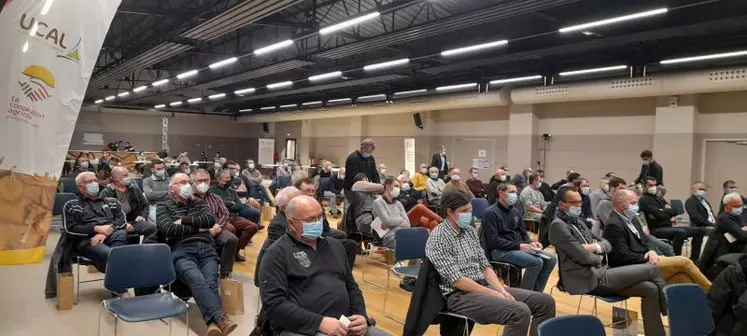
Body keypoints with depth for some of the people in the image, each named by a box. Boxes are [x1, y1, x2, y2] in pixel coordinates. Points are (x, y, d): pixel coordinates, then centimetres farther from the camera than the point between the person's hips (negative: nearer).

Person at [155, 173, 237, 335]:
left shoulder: (199, 203, 27)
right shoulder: (164, 206, 18)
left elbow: (210, 219, 6)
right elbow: (169, 230, -1)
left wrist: (184, 220, 3)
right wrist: (198, 228, 5)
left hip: (207, 250, 3)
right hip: (182, 252, -3)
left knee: (211, 283, -29)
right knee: (197, 280, -35)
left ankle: (213, 322, -50)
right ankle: (220, 318, -51)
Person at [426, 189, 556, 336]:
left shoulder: (470, 230, 11)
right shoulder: (438, 238, -14)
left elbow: (485, 266, 12)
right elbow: (456, 280, -19)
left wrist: (501, 290, -5)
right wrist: (494, 295, -17)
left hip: (484, 286, 8)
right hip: (460, 295, -8)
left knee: (545, 301, -1)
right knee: (520, 312, -30)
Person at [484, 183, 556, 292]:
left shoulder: (516, 211, 14)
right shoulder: (491, 213, -11)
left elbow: (523, 234, 19)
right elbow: (493, 241, -18)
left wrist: (530, 243, -5)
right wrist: (519, 246, -21)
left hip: (519, 248, 8)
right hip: (500, 251, -8)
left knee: (551, 259, -6)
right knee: (536, 261, -26)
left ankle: (536, 292, 3)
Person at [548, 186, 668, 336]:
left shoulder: (578, 221, 17)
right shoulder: (558, 225, -13)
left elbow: (607, 244, 17)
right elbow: (583, 256, -20)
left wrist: (596, 247, -6)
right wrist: (599, 257, 1)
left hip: (599, 273, 9)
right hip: (590, 279, -9)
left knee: (651, 289, -5)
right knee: (650, 270, -6)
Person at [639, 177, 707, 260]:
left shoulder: (659, 198, 22)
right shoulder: (644, 200, -5)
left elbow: (674, 211, 10)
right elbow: (660, 215, -16)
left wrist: (663, 212, -6)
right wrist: (669, 217, 3)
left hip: (668, 227, 9)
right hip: (656, 230, -9)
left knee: (701, 230, 5)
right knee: (681, 232, -36)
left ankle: (694, 259, 7)